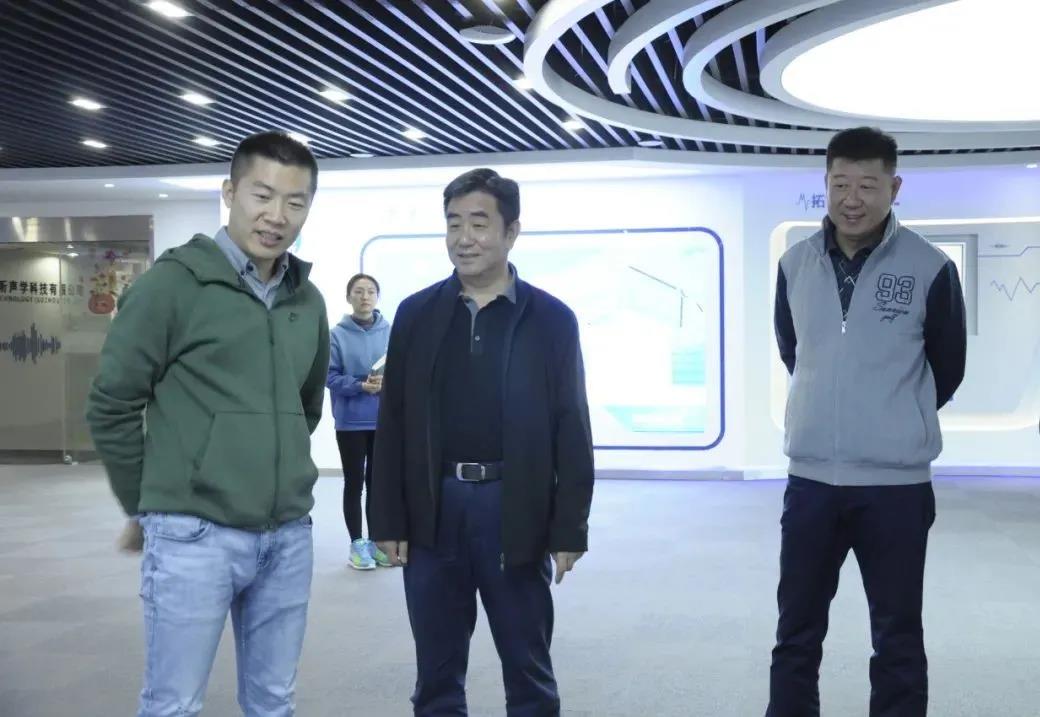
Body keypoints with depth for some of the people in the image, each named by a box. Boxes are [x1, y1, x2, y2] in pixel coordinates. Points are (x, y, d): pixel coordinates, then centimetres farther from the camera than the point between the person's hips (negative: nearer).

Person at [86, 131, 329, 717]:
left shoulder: (308, 302, 9)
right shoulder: (174, 282, -8)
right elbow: (112, 407, -3)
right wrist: (145, 506, 4)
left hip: (289, 536, 5)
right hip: (195, 534, -5)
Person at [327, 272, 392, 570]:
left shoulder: (390, 332, 1)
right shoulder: (338, 334, -6)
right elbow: (330, 377, -7)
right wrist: (361, 386, -20)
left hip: (384, 421, 2)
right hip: (351, 422, -2)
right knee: (354, 482, 6)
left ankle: (376, 540, 20)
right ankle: (357, 543, 13)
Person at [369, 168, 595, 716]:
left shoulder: (551, 319, -1)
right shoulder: (416, 314, 5)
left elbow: (571, 430, -2)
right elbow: (393, 424, 5)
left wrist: (569, 529, -5)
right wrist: (388, 520, 0)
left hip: (515, 511, -2)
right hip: (433, 510, 2)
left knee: (529, 672, 11)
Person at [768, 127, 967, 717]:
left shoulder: (930, 269, -8)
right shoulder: (795, 264, 1)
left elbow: (947, 369, 5)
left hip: (897, 484, -3)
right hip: (811, 479, 3)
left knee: (898, 640, 10)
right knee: (796, 632, 13)